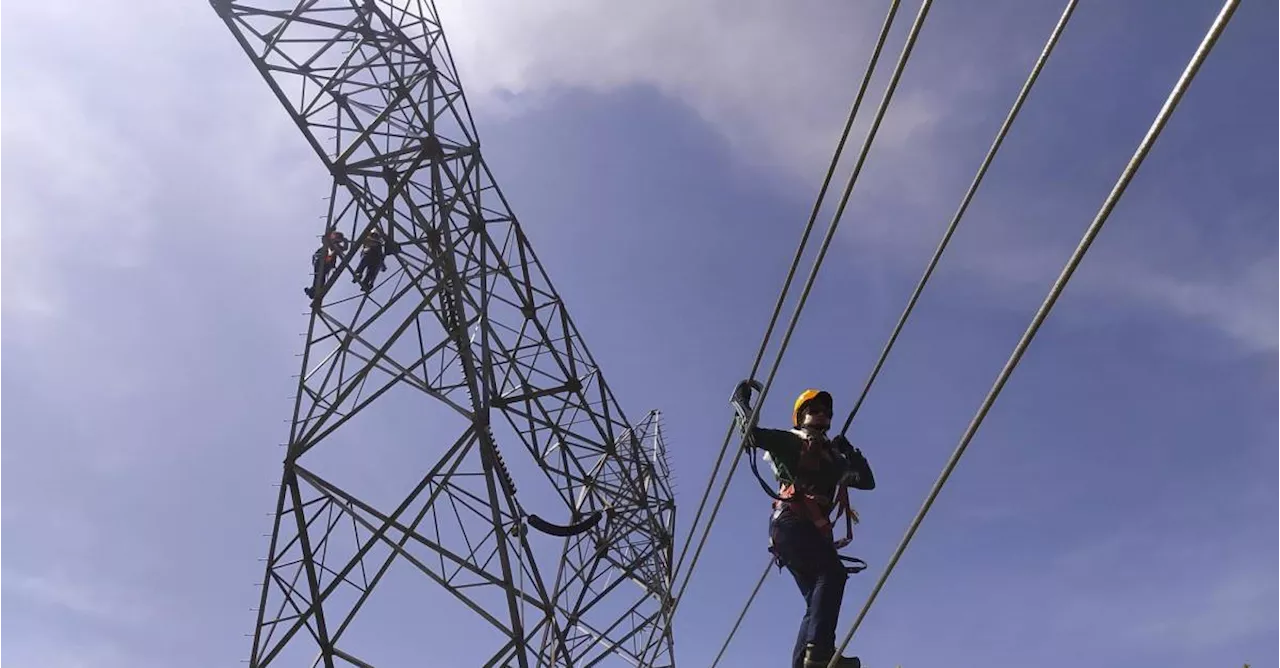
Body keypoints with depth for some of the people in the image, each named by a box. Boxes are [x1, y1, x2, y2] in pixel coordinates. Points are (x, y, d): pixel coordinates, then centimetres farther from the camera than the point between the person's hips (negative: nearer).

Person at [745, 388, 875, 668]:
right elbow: (753, 433, 1)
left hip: (814, 530, 8)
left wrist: (851, 452, 16)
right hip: (790, 522, -8)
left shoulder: (833, 458, 31)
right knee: (833, 571, -27)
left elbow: (867, 481, 25)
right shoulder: (791, 441, 13)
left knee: (819, 601, -2)